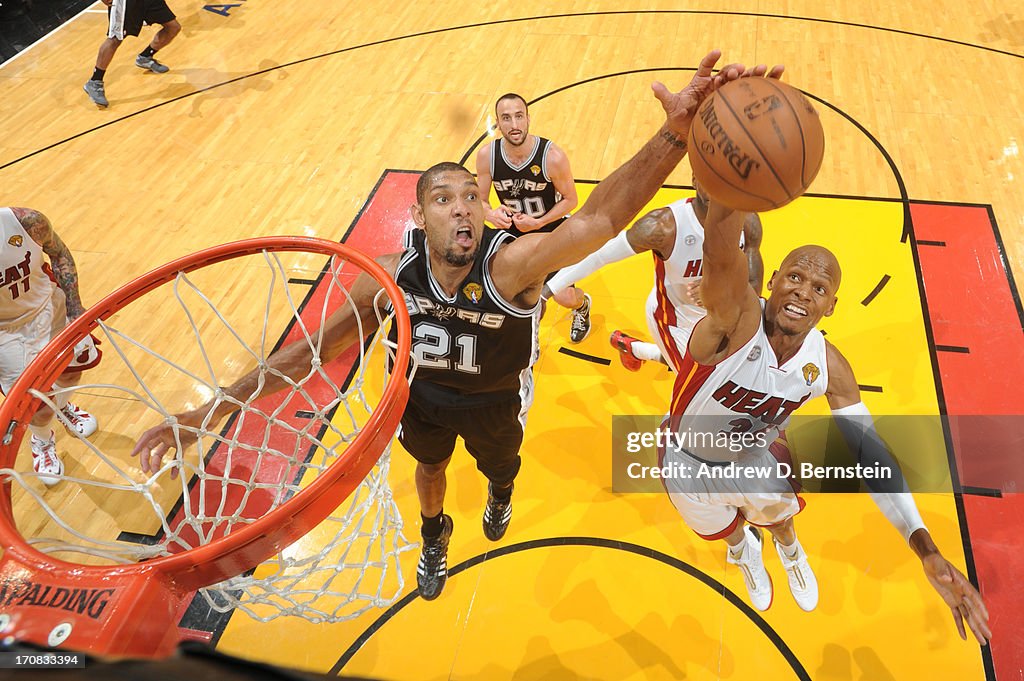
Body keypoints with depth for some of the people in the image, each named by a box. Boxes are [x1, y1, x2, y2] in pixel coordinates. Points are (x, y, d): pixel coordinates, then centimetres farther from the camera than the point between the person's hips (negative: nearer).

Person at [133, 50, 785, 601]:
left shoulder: (512, 262, -40)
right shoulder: (393, 276, -30)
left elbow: (598, 219, -59)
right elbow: (313, 350, -22)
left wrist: (676, 133, -75)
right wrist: (211, 410, -26)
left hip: (494, 399, -1)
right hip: (423, 395, 2)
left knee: (500, 463, 31)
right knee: (429, 468, 31)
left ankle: (501, 493, 72)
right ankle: (435, 536, 66)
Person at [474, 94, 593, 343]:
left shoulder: (553, 156, -27)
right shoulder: (486, 155, -19)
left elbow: (570, 200, -13)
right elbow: (480, 199, -6)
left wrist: (538, 223, -25)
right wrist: (491, 214, -29)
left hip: (552, 227, -3)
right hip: (513, 229, 3)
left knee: (565, 297, -8)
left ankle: (582, 305, 33)